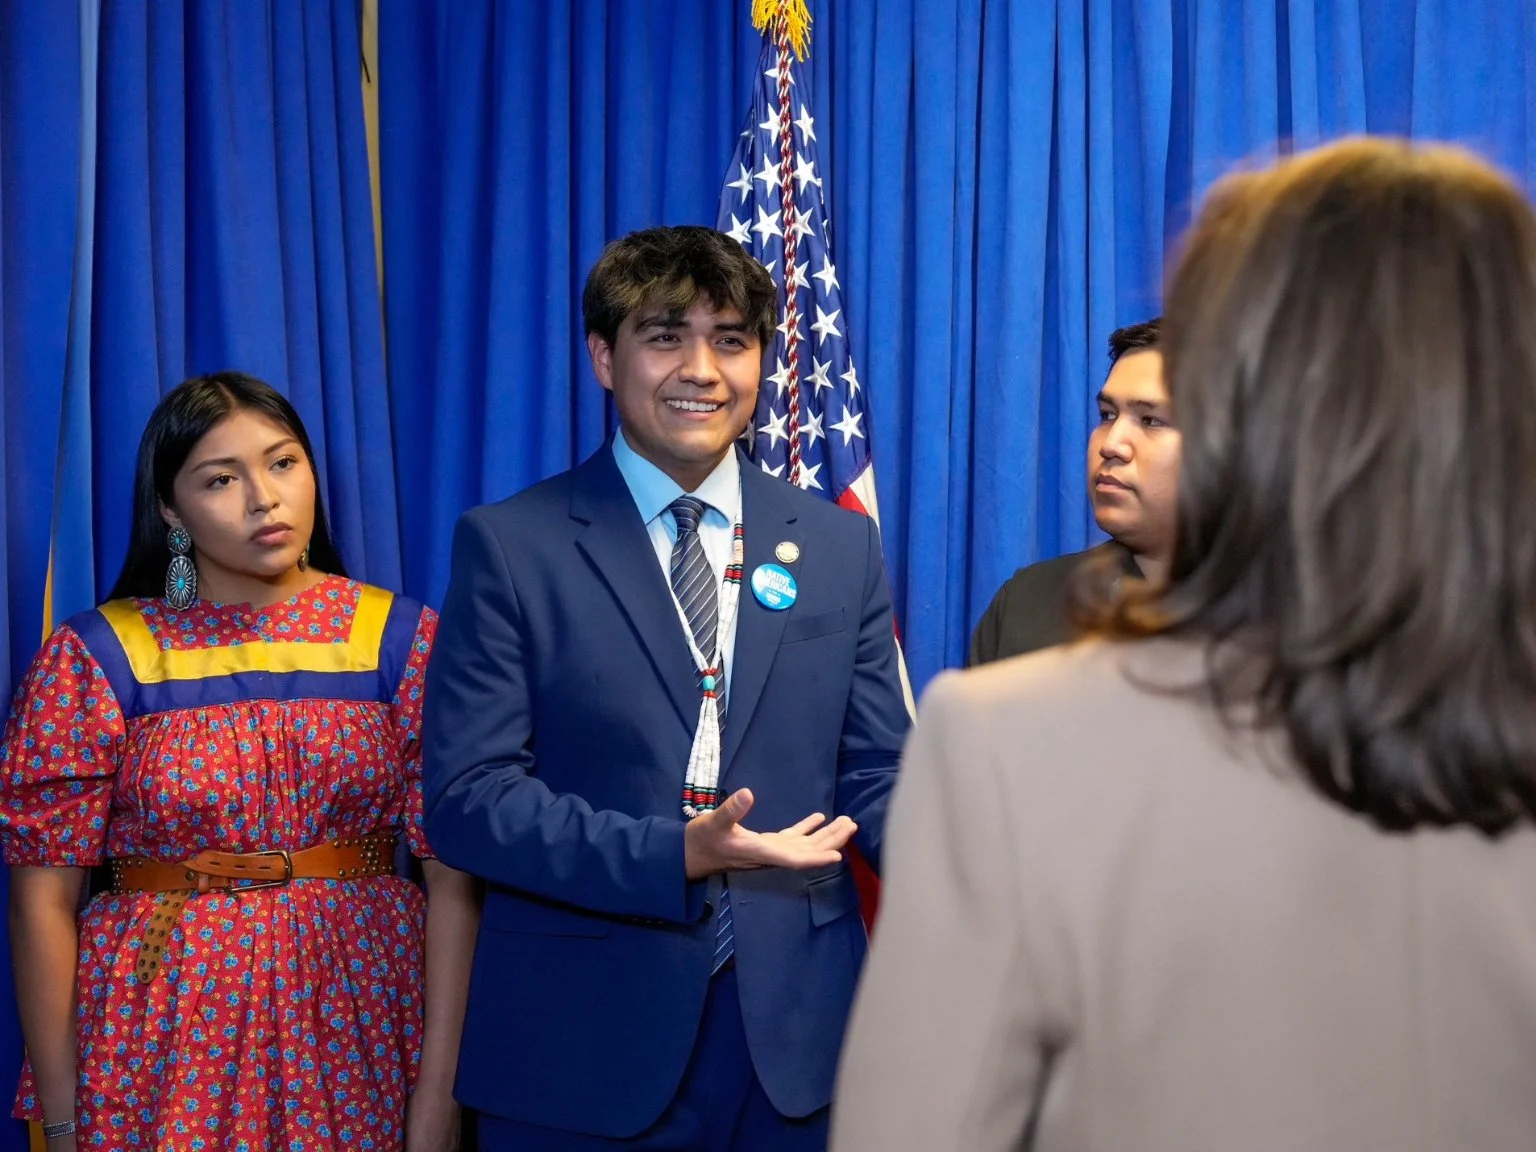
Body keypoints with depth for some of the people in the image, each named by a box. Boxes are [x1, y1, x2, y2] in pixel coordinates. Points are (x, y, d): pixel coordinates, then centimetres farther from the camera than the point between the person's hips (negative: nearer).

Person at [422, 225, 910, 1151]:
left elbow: (876, 777, 7)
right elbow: (468, 795, -9)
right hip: (583, 1045, -3)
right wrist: (676, 855, -21)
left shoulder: (840, 544, 8)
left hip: (793, 1034, 3)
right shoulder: (510, 547, -3)